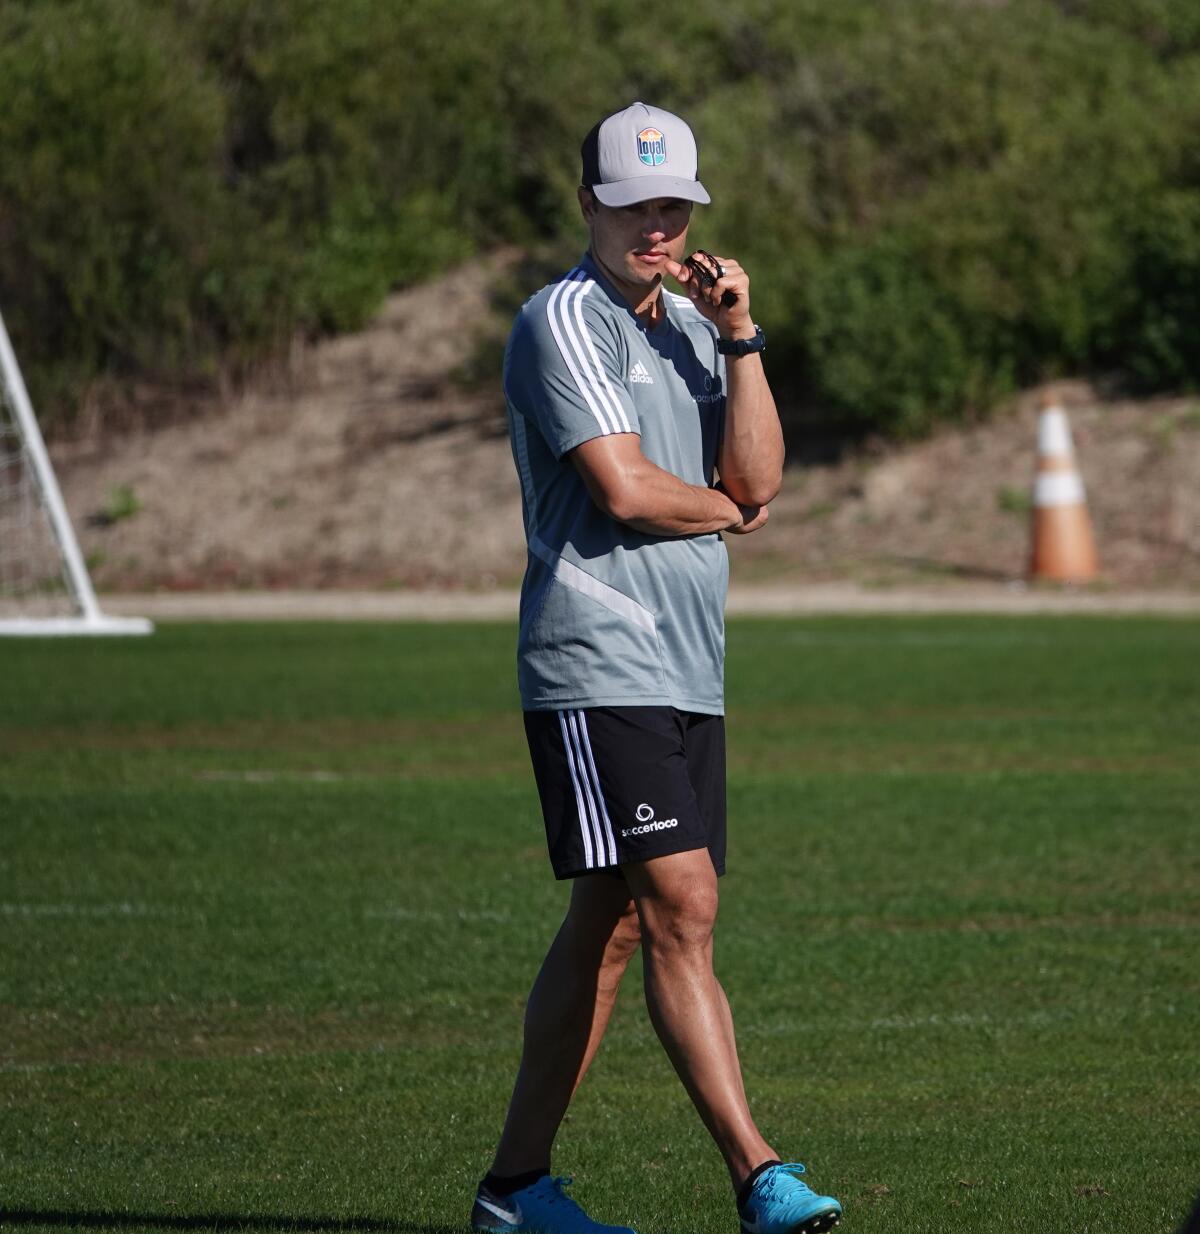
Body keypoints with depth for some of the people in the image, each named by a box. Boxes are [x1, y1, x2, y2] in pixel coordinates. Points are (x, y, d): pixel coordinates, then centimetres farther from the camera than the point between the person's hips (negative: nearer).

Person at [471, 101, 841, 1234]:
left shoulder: (690, 325, 18)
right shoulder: (564, 321, -6)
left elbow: (757, 478, 6)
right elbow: (627, 488, -16)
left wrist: (739, 337, -2)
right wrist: (726, 512, 2)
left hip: (688, 674, 8)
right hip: (598, 670, -8)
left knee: (612, 924, 9)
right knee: (683, 904, -15)